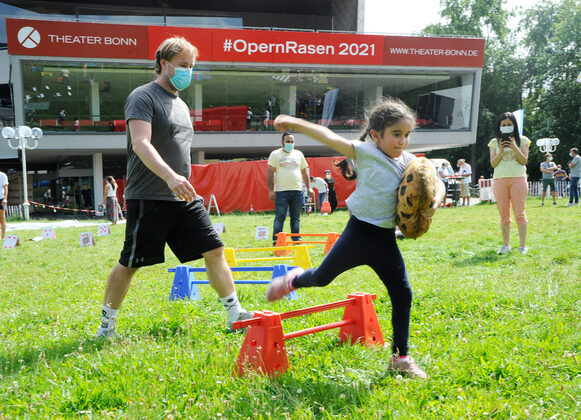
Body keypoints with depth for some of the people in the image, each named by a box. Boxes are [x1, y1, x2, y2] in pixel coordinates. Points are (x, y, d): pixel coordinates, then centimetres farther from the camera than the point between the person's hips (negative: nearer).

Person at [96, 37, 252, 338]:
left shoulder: (181, 105, 20)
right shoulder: (143, 97, -7)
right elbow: (141, 144, -21)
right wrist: (170, 177, -34)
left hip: (184, 199, 7)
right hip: (149, 199, -7)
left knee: (214, 250, 1)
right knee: (129, 263, 2)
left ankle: (235, 313, 8)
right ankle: (106, 324, 19)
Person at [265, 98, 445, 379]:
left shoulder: (409, 161, 5)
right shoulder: (365, 152, -10)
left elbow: (436, 182, 12)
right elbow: (331, 139, -16)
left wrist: (434, 203, -9)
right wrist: (295, 123, -21)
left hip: (386, 240, 4)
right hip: (359, 232, -4)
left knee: (402, 295, 3)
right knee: (322, 277, 11)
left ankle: (400, 358, 18)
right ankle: (293, 280, 47)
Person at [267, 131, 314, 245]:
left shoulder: (298, 154, 16)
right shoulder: (275, 154, 5)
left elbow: (304, 172, 18)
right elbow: (270, 173, -1)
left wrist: (309, 188, 9)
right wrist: (270, 190, -10)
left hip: (297, 190, 4)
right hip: (281, 191, -3)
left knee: (296, 217, 7)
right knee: (280, 217, -6)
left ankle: (296, 239, 14)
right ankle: (276, 240, -2)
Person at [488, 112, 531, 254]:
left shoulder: (522, 140, 9)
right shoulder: (494, 142, 13)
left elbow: (524, 160, 1)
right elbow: (493, 163, 5)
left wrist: (514, 147, -11)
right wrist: (501, 151, -10)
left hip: (518, 178, -2)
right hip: (499, 179, 2)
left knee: (520, 213, -4)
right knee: (504, 215, 4)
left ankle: (523, 246, 0)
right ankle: (506, 245, 11)